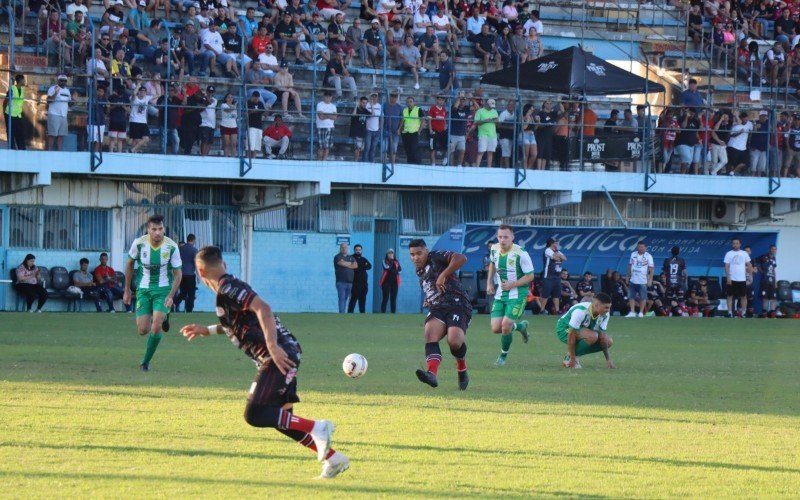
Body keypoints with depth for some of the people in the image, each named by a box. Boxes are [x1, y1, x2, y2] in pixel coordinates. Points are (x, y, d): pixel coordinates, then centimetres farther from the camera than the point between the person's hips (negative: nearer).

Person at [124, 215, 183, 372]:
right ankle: (163, 317, 33)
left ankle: (146, 361, 6)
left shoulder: (172, 247, -15)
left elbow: (177, 274, -5)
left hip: (163, 289, -2)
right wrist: (127, 290, 7)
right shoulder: (139, 243, -13)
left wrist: (171, 296, -17)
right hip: (143, 289, 2)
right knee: (143, 330, -3)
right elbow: (129, 264, 5)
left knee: (156, 328, -15)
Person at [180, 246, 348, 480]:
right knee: (280, 419, 14)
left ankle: (317, 428, -13)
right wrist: (207, 330, 39)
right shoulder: (230, 287, 20)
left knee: (255, 415, -13)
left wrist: (272, 347, -29)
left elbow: (263, 309, -23)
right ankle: (334, 459, 15)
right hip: (282, 354, 10)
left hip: (280, 356, -10)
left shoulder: (227, 288, -10)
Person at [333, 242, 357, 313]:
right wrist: (351, 263, 1)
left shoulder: (351, 257, 18)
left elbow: (356, 265, 3)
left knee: (345, 299, 6)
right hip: (341, 282, -5)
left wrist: (347, 265, -6)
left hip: (350, 282, 5)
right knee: (342, 299, -11)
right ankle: (341, 313, -15)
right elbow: (342, 263, -17)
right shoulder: (337, 257, 1)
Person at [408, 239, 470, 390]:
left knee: (454, 341, -27)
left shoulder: (436, 257, -1)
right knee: (430, 336, -25)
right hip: (437, 309, 7)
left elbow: (461, 258, -17)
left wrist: (443, 275, -19)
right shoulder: (420, 271, 24)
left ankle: (462, 371, 4)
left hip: (457, 305, -7)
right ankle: (432, 374, -47)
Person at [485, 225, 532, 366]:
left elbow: (530, 276, -13)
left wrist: (512, 285, -21)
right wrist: (489, 283, 14)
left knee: (505, 326, -14)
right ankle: (521, 326, 31)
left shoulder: (521, 254, -20)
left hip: (517, 295, -6)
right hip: (500, 294, 6)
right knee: (495, 328, -1)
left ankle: (503, 356, 13)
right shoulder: (494, 249, -2)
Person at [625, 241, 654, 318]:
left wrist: (650, 280, -13)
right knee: (631, 296, 3)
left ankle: (641, 313, 8)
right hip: (633, 280, 4)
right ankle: (632, 312, 8)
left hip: (642, 281, -4)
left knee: (643, 297, -1)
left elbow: (651, 269, -8)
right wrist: (628, 276, 14)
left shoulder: (648, 256, -6)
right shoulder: (633, 254, 7)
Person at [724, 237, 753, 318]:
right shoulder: (729, 254, 0)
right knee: (730, 296, -2)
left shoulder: (744, 254, 6)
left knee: (743, 296, 4)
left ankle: (743, 313, 12)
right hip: (732, 279, -2)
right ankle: (730, 313, 0)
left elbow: (749, 265, 10)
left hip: (742, 279, 2)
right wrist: (728, 277, -12)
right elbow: (727, 266, -3)